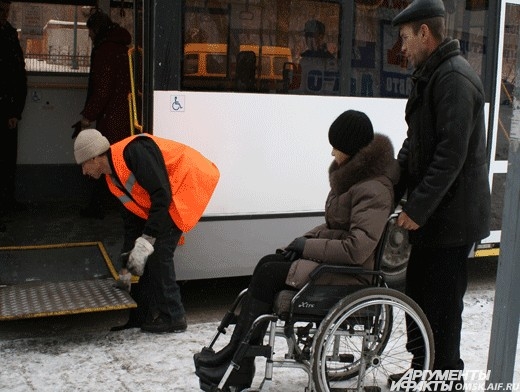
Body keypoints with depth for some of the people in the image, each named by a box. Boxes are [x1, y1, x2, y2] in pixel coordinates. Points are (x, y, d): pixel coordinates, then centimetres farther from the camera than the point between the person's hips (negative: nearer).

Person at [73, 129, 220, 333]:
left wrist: (146, 241, -28)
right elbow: (132, 217, 14)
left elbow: (162, 195, -28)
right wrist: (128, 260, 11)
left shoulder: (133, 152, -23)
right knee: (145, 256, 7)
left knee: (158, 253, -14)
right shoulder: (113, 179, 7)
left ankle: (173, 317, -3)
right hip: (167, 200, 10)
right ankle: (139, 314, 18)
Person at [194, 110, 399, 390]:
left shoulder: (374, 189, -21)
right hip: (338, 255, 9)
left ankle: (236, 368, -1)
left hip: (353, 271, -9)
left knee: (268, 275, -13)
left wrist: (307, 246, -17)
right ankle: (238, 365, -4)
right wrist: (307, 237, 2)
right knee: (267, 263, -4)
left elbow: (356, 250, -27)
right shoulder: (353, 173, 9)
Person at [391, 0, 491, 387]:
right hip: (431, 212, 10)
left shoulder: (455, 78, -17)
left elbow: (451, 154, -24)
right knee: (418, 292, 17)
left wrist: (418, 208, -22)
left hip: (451, 216, -10)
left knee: (441, 302, 0)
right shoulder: (430, 76, 15)